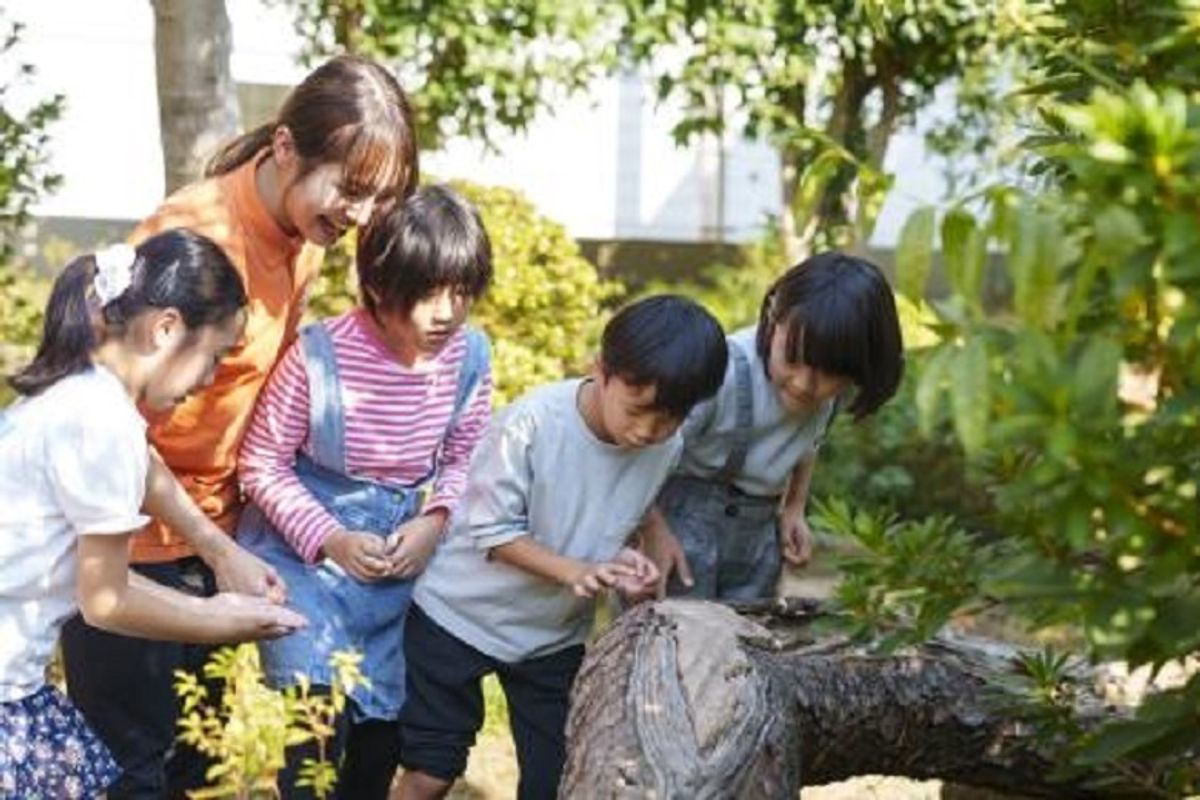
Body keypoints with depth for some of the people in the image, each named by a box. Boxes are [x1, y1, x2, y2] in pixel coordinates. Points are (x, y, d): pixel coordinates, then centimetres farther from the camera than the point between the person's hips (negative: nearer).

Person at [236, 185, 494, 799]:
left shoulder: (467, 355, -10)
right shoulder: (317, 356, -21)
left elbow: (464, 456, 5)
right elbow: (263, 467, -11)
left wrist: (436, 521, -12)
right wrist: (331, 540, -19)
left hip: (404, 551, 4)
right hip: (305, 546, -4)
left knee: (388, 723, 13)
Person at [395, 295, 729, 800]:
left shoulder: (668, 448, -14)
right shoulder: (533, 422, -27)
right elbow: (491, 530, -19)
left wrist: (624, 558, -18)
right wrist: (573, 571, -32)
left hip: (558, 634, 4)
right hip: (461, 612, -4)